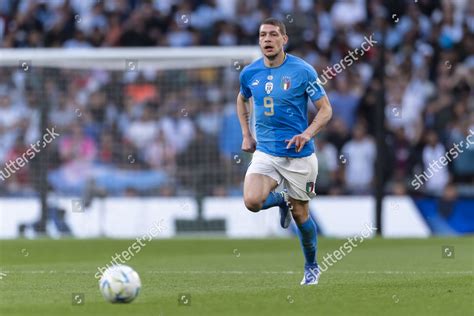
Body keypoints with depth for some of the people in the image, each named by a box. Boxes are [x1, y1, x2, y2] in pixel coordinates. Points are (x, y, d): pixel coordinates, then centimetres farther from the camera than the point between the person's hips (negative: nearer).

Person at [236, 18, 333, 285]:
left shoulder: (302, 71, -10)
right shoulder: (250, 73, 1)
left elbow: (326, 109, -6)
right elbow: (242, 99, 24)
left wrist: (308, 133, -23)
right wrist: (246, 135, 14)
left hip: (299, 155, -3)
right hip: (265, 151, 3)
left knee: (301, 214, 7)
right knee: (252, 201, -22)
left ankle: (312, 266, 31)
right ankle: (282, 200, 14)